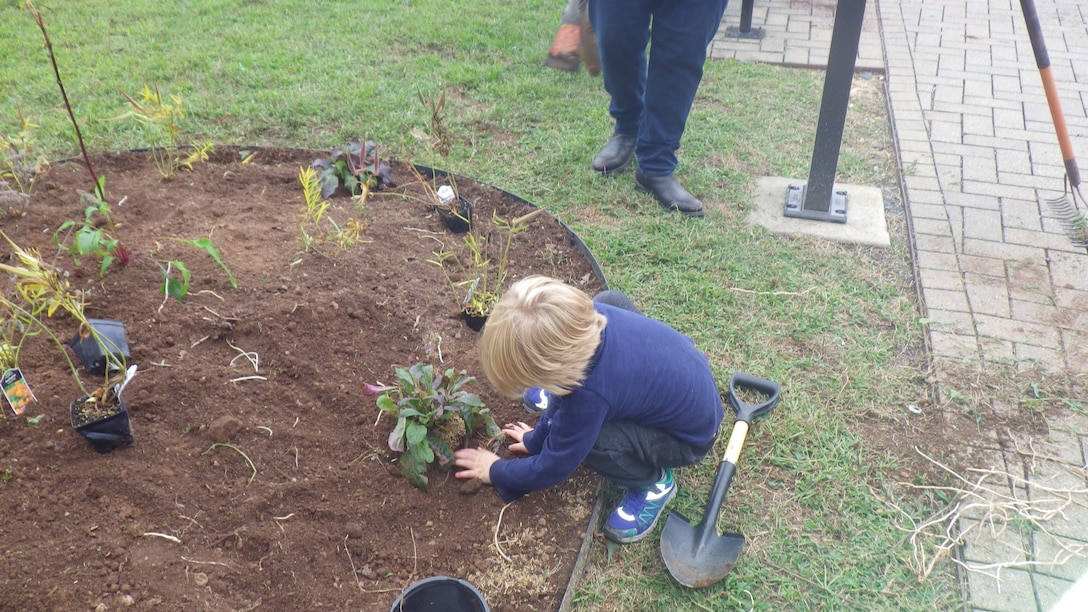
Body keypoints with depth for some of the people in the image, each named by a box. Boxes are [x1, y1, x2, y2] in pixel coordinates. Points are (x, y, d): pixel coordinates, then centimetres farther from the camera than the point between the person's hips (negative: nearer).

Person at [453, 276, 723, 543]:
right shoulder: (587, 316, -20)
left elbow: (552, 469, -18)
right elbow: (567, 378, 2)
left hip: (691, 434, -7)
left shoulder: (589, 394, -36)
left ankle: (653, 482, 1)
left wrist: (495, 472, -2)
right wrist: (537, 437, 11)